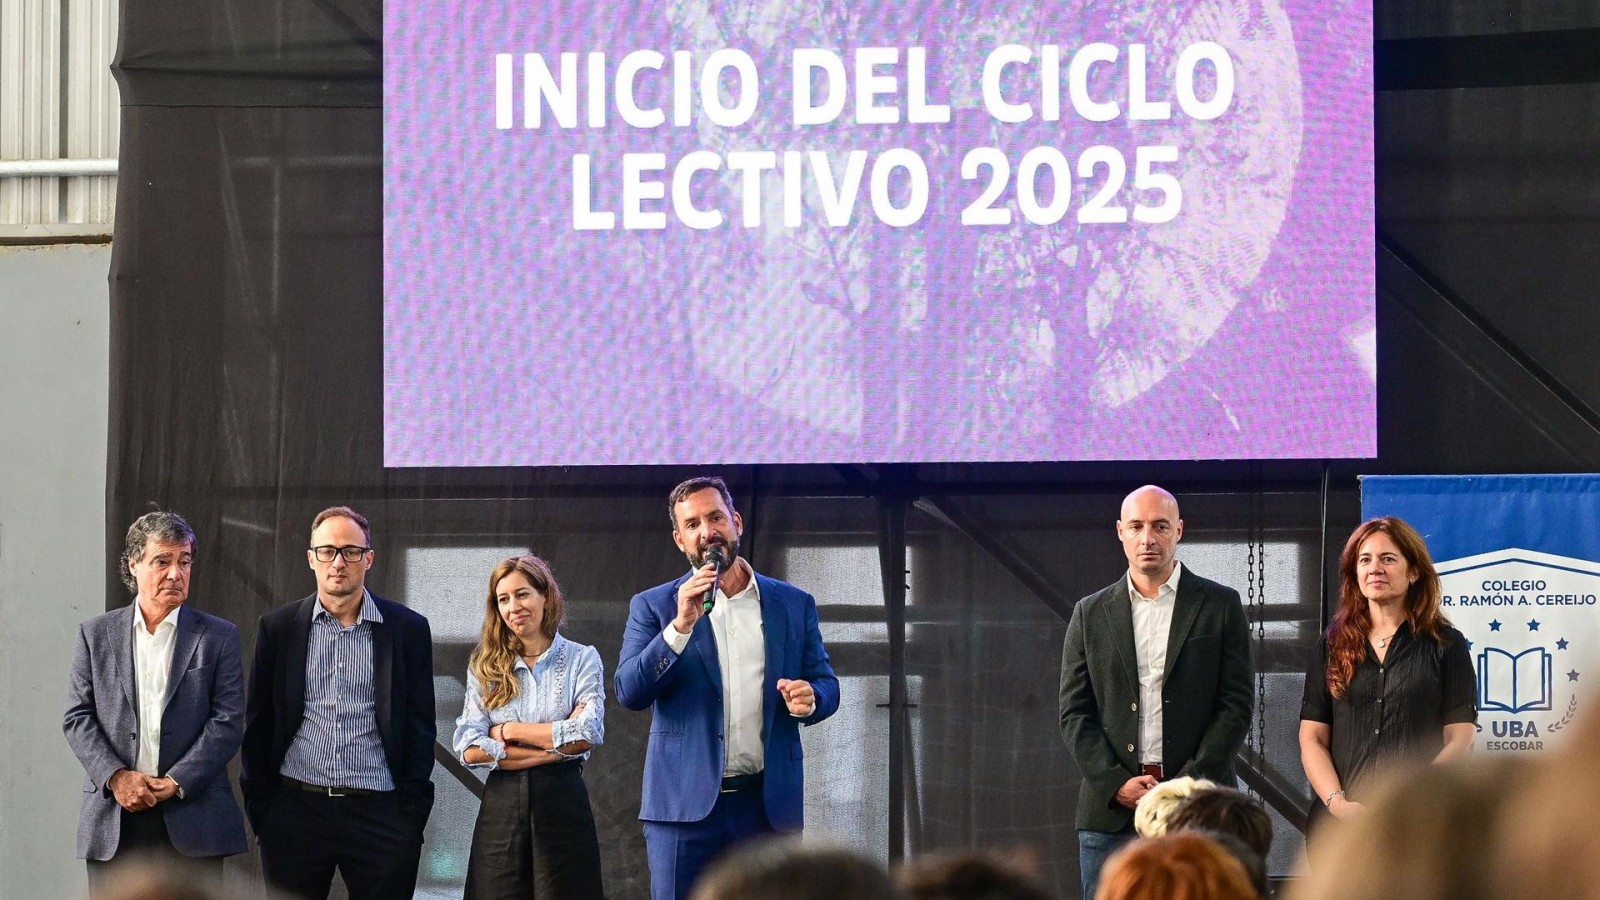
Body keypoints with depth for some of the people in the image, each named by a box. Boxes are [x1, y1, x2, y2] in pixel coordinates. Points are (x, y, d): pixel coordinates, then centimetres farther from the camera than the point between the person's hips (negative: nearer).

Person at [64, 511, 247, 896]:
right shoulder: (96, 634, 10)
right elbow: (78, 718, 5)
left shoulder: (218, 637, 6)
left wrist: (176, 784, -11)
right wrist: (115, 777, -11)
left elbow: (228, 721, -1)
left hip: (192, 820, -1)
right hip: (113, 822, 1)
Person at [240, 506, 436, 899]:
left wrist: (413, 814, -1)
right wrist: (258, 807, 3)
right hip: (295, 808, 1)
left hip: (380, 815, -1)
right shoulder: (278, 627, 7)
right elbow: (258, 723, 9)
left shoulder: (408, 629, 5)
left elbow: (419, 729, 5)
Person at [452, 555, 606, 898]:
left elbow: (587, 734, -10)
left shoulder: (581, 659, 4)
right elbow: (469, 748, -3)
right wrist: (552, 750, -9)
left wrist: (511, 731, -5)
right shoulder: (485, 667, 9)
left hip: (561, 804, -2)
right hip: (501, 804, 2)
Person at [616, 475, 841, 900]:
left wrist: (810, 699, -12)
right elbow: (629, 692, -5)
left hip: (769, 804, 2)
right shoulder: (653, 606, 5)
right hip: (685, 804, -1)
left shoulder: (794, 605, 10)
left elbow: (826, 684, 13)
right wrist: (681, 625, -18)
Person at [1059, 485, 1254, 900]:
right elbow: (1075, 713, 9)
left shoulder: (1220, 606, 7)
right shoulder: (1091, 614, 13)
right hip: (1110, 810, 2)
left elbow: (1236, 705, 1)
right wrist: (1116, 783, -7)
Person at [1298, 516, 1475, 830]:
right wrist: (1338, 802, -7)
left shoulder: (1445, 645, 8)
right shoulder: (1332, 645, 15)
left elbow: (1461, 741, 1)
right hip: (1339, 818, 2)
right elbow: (1312, 738, 10)